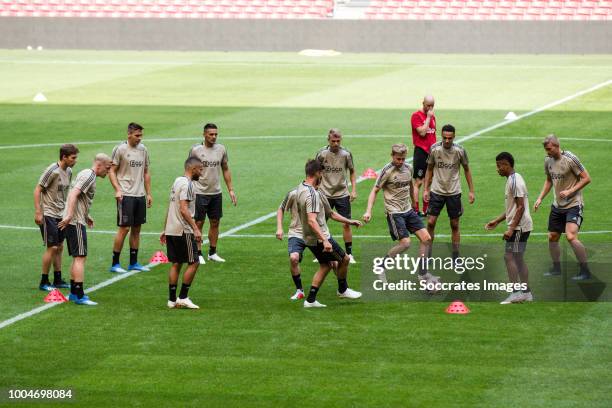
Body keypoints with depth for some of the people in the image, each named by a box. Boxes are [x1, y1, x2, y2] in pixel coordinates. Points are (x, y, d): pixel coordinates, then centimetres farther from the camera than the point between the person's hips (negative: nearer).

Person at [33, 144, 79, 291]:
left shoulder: (69, 171, 6)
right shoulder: (52, 171, -17)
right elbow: (37, 190, -15)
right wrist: (38, 212, -18)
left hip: (61, 215, 8)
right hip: (48, 215, -8)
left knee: (59, 247, 11)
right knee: (52, 247, -7)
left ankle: (58, 280, 20)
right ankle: (44, 282, 2)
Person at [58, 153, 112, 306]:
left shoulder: (85, 174, 19)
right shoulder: (89, 176, -13)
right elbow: (73, 194, -25)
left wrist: (86, 216, 31)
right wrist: (69, 216, -32)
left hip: (74, 221, 11)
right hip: (76, 223, -11)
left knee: (77, 258, 16)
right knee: (80, 258, -9)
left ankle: (74, 293, 22)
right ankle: (79, 296, -10)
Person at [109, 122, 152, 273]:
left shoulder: (143, 150, 11)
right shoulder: (120, 149, -6)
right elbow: (112, 171, -6)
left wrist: (148, 193, 14)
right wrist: (117, 190, -17)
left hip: (140, 195, 6)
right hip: (126, 195, -6)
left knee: (137, 228, 9)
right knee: (124, 228, -8)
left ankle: (133, 263, 17)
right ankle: (115, 264, -1)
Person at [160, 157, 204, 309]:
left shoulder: (177, 182, 16)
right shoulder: (187, 184, -13)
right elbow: (184, 210, -22)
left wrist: (165, 230, 24)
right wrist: (196, 229, -23)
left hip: (171, 230, 9)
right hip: (183, 231, -9)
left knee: (176, 264, 11)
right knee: (194, 263, -2)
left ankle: (172, 300, 10)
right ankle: (183, 297, -1)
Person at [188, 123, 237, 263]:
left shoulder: (221, 149, 4)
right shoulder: (196, 150, -8)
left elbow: (225, 170, 13)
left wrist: (231, 189, 9)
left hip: (216, 193, 5)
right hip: (200, 193, -5)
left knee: (215, 223, 9)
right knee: (199, 223, -2)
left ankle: (212, 253, 19)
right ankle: (198, 254, 4)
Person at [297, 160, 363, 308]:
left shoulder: (301, 188, 8)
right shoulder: (312, 194, -25)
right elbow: (312, 221, -34)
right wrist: (324, 240, -40)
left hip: (309, 239, 10)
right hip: (319, 238, -10)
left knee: (326, 265, 20)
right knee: (344, 259, 9)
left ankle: (310, 300, 16)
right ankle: (342, 290, 28)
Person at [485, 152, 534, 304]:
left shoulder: (515, 181, -15)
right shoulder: (511, 180, 17)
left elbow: (521, 207, -20)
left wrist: (511, 229, -22)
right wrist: (497, 221, 23)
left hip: (519, 226, -10)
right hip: (521, 226, 10)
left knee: (509, 256, -12)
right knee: (518, 258, 11)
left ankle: (516, 292, -14)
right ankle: (526, 293, 14)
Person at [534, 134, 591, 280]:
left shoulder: (570, 159, -16)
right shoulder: (548, 160, 5)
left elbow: (586, 178, -13)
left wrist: (569, 191, -21)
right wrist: (540, 198, 11)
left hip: (573, 204, -8)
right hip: (557, 205, 8)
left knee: (571, 237, -21)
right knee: (552, 238, 10)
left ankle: (585, 271, -13)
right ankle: (556, 268, 29)